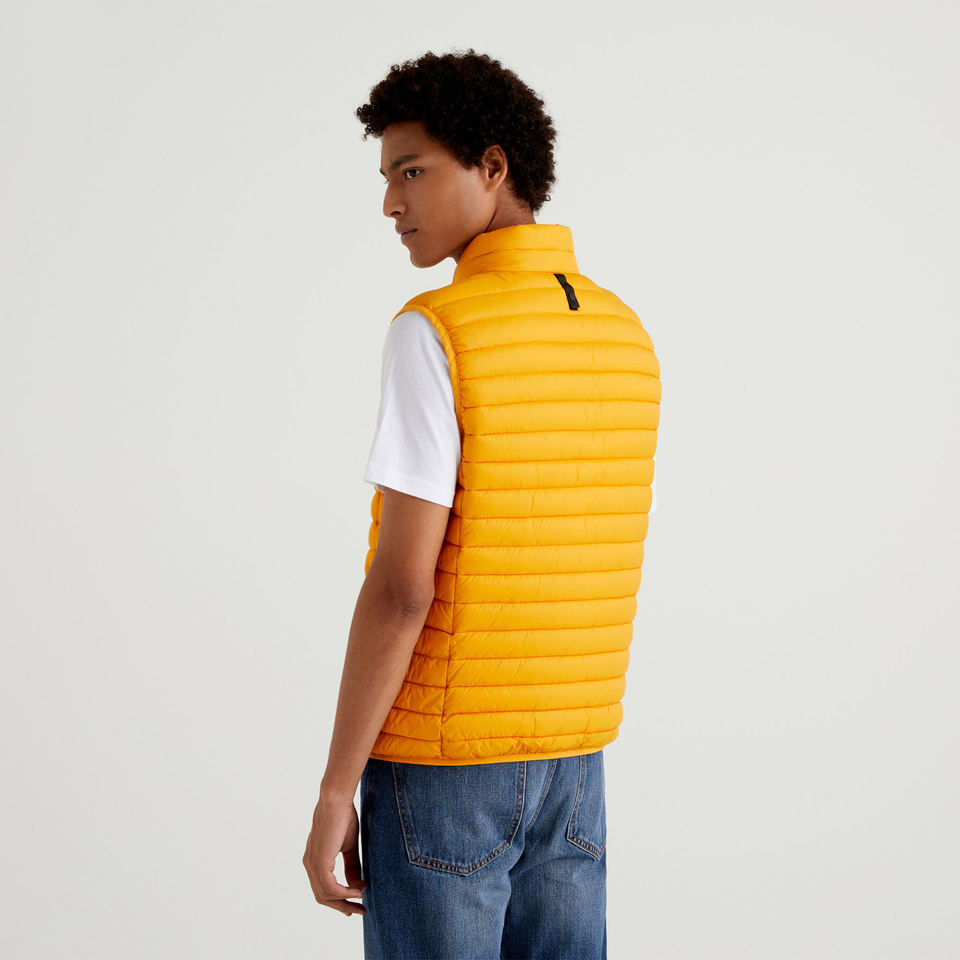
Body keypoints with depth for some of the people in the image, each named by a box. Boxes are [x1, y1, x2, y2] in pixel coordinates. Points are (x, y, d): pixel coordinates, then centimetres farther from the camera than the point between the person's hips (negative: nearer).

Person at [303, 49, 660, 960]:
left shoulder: (433, 333, -16)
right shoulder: (627, 338, 7)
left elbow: (401, 587, -20)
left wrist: (334, 792, -13)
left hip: (435, 758, -6)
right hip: (571, 766, 7)